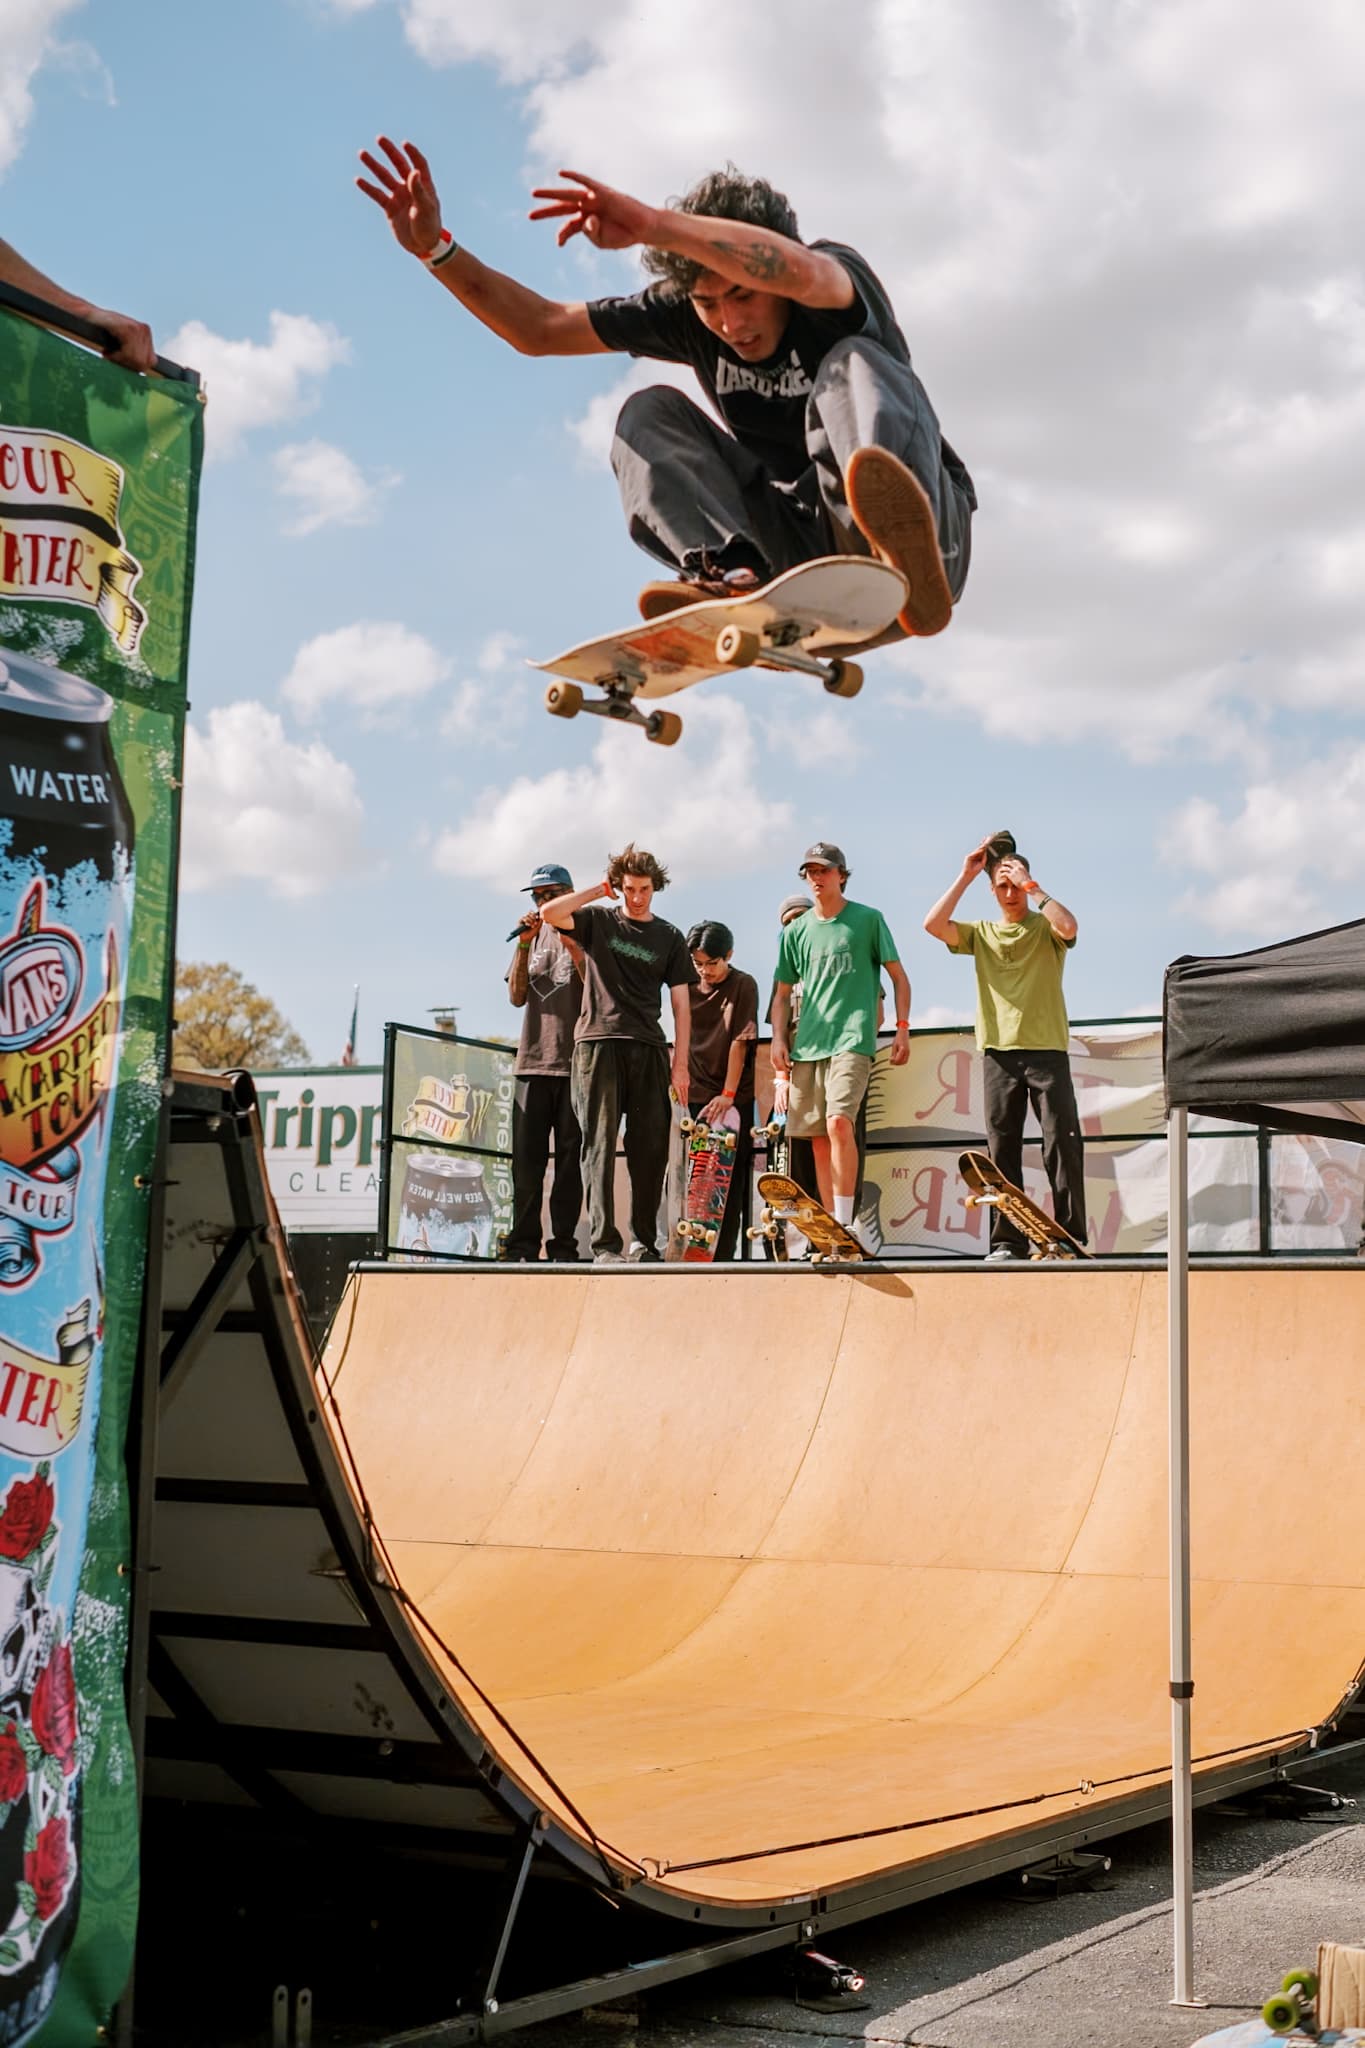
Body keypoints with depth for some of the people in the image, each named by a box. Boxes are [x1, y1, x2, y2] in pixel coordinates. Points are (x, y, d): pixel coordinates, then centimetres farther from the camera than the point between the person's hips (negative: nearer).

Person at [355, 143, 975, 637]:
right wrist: (436, 248, -7)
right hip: (800, 544, 5)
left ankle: (905, 554, -61)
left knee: (853, 362, -31)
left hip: (935, 526, -5)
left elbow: (794, 269, -40)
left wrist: (649, 223, -42)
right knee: (648, 412, -9)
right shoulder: (687, 312, 2)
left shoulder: (840, 276, -13)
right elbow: (539, 330, 3)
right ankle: (733, 576, -37)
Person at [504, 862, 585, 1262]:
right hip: (532, 1061, 3)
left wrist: (570, 943, -13)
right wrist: (524, 945, -2)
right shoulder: (534, 935, 17)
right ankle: (522, 1246, 1)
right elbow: (517, 997, 8)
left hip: (575, 1063, -3)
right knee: (527, 1158, -1)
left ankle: (564, 1245, 0)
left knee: (570, 1157, -2)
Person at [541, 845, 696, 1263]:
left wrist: (680, 1063, 3)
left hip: (647, 1048, 2)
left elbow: (680, 1003, 11)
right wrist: (599, 890, -1)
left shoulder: (668, 937, 14)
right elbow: (549, 913, -9)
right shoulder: (598, 920, 9)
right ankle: (604, 1243, -11)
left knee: (650, 1147, 1)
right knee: (600, 1143, -7)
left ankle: (646, 1242, 9)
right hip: (598, 1041, -2)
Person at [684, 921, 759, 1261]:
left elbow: (739, 1042, -10)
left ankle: (723, 1254, -5)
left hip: (734, 1096, -3)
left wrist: (727, 1094, -15)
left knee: (730, 1177, -4)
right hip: (697, 1094, 3)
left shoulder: (743, 986, -4)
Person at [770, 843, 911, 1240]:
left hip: (853, 1039, -4)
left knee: (838, 1123, -22)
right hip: (807, 1044, 4)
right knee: (818, 1139, 3)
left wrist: (902, 1028, -2)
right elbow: (783, 993, 19)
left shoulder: (868, 919, 5)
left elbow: (898, 976, 7)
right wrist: (778, 1039, 7)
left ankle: (845, 1222, -18)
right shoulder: (796, 931, 14)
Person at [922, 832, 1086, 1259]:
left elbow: (1068, 926, -18)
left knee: (1062, 1144, -5)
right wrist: (965, 876, 0)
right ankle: (1008, 1241, 2)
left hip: (1047, 1049, -3)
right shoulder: (981, 934, 14)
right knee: (1002, 1149, 1)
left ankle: (1071, 1237, -2)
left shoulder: (1046, 928, 6)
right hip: (999, 1051, 3)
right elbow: (933, 925, 0)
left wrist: (1031, 886, -10)